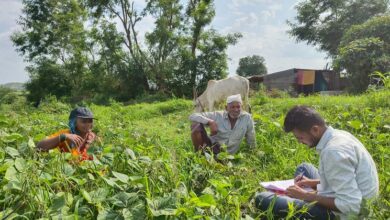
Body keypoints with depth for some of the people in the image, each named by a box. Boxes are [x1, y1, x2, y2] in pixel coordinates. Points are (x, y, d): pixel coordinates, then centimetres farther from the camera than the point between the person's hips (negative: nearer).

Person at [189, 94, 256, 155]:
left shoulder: (246, 117, -7)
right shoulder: (218, 115, -10)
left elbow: (251, 140, 6)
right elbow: (193, 116, -14)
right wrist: (210, 122, -27)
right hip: (210, 147, 1)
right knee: (196, 124, -21)